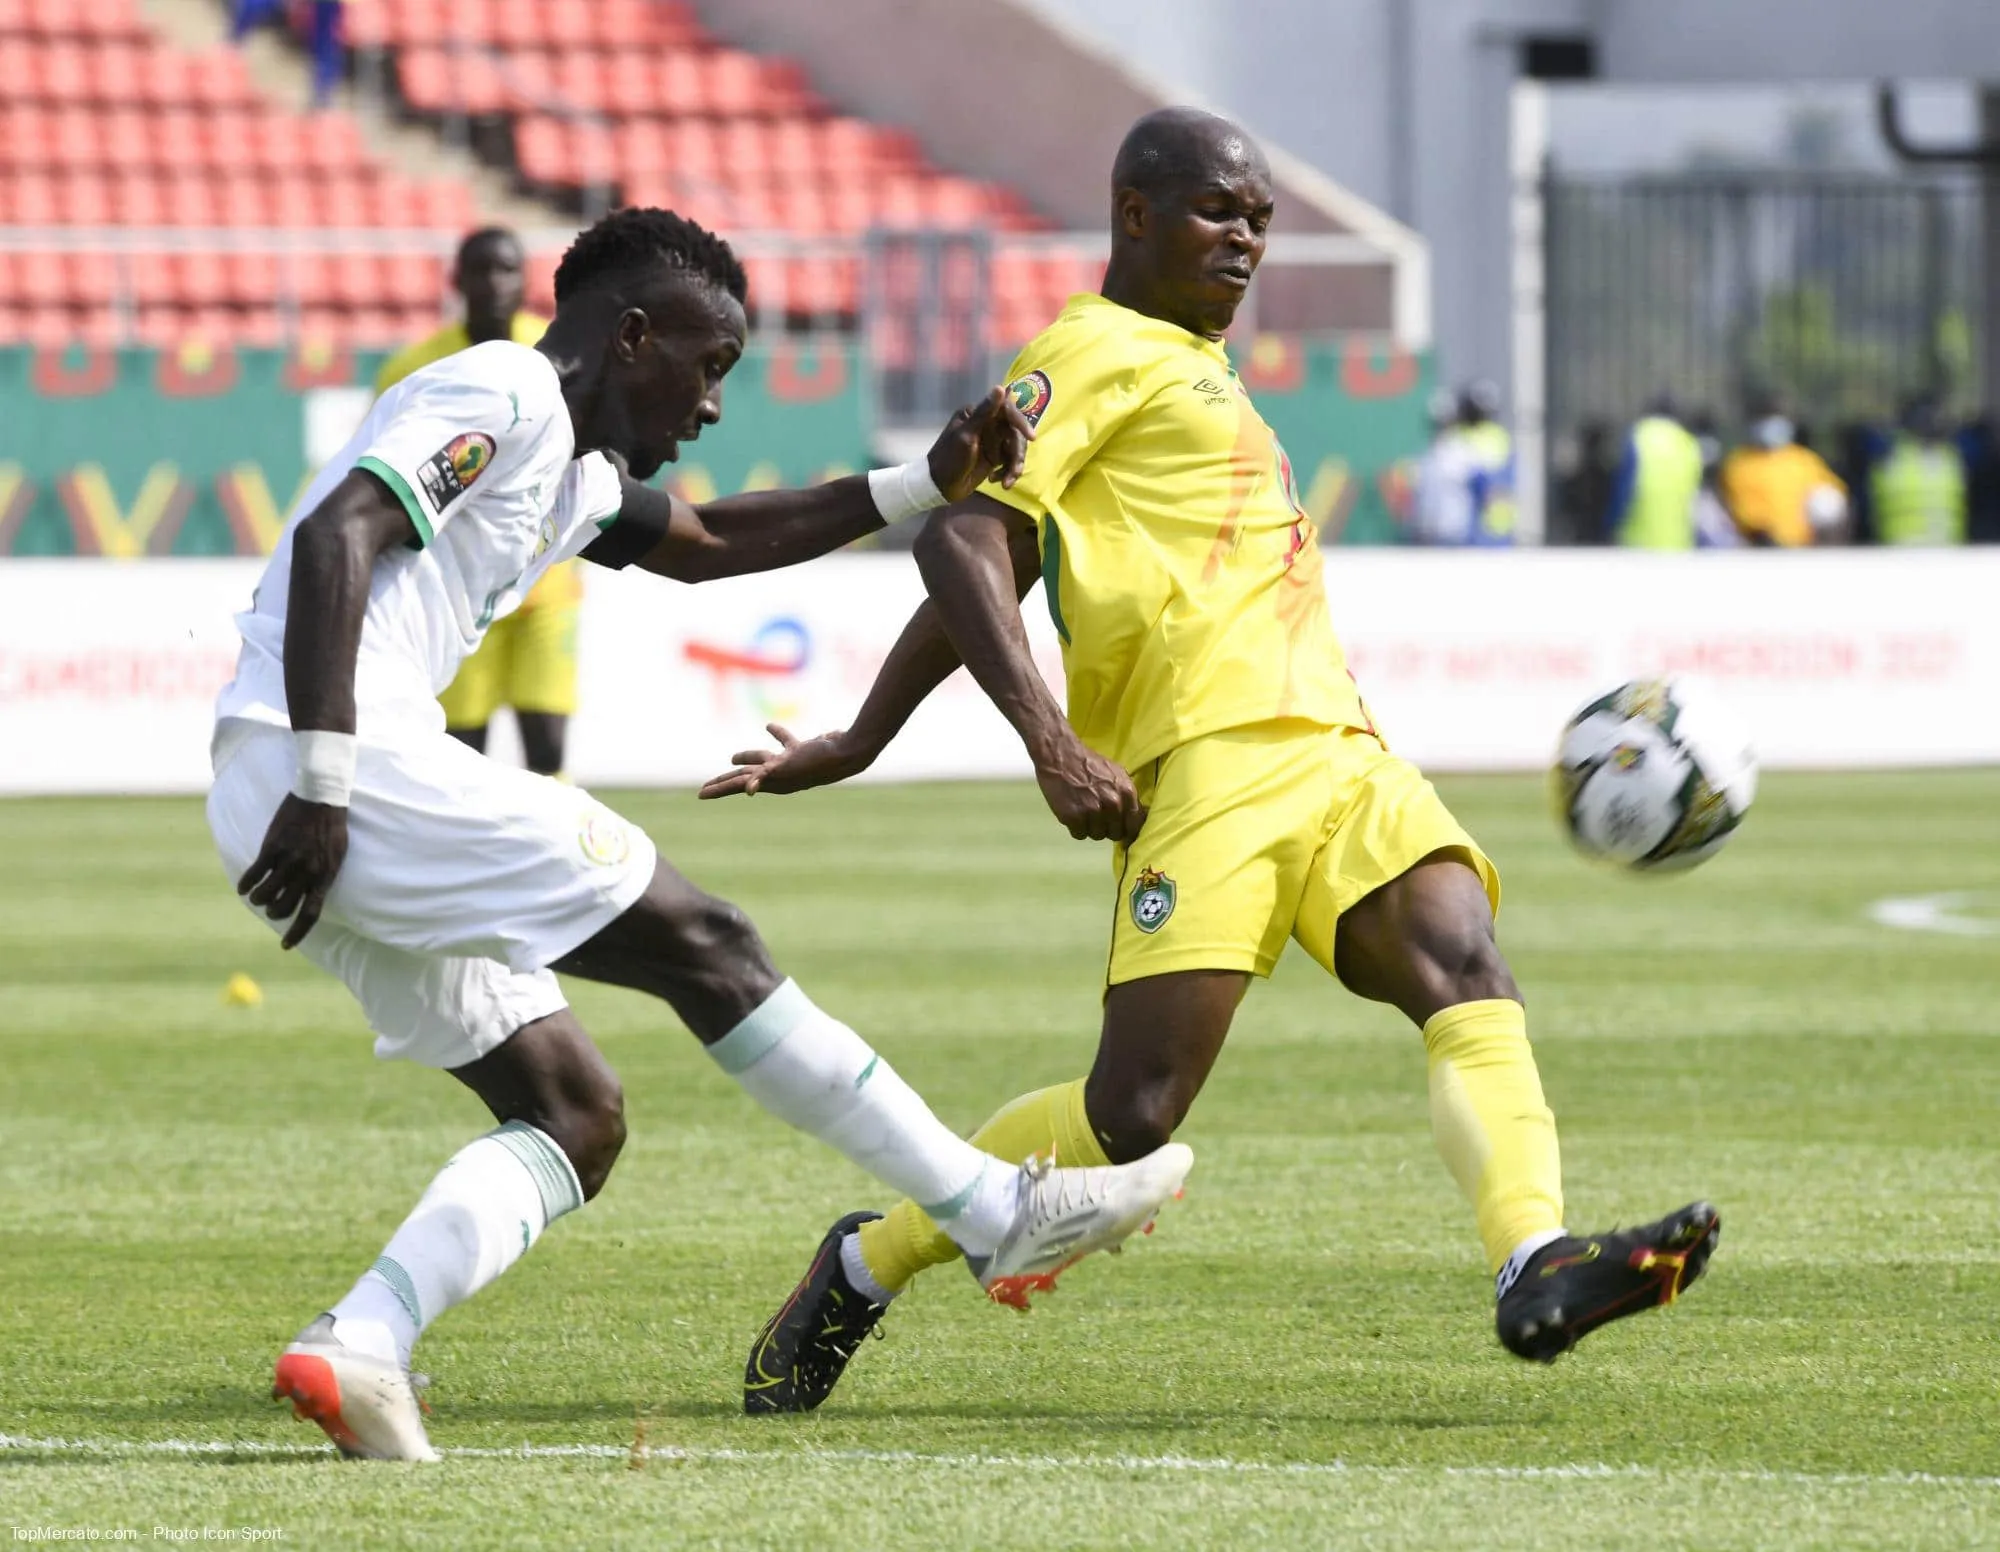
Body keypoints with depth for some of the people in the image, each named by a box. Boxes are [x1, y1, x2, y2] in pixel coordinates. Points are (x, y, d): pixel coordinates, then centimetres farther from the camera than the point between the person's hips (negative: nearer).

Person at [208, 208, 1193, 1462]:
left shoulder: (567, 470, 25)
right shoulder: (504, 396, -5)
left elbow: (706, 544, 40)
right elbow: (334, 538, -19)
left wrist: (928, 485, 32)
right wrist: (325, 782, -25)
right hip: (364, 763, -10)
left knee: (574, 1114, 10)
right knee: (703, 946, -3)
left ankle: (359, 1344, -8)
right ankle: (1003, 1217, 1)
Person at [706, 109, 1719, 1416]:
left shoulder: (1195, 367, 30)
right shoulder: (1095, 353, 3)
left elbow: (986, 565, 31)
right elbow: (963, 540, -9)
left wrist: (863, 744, 31)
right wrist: (1054, 743, -20)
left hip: (1333, 745, 8)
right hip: (1209, 763, -8)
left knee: (1469, 977, -19)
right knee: (1135, 1113, -13)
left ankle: (1537, 1265, -39)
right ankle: (864, 1270, 7)